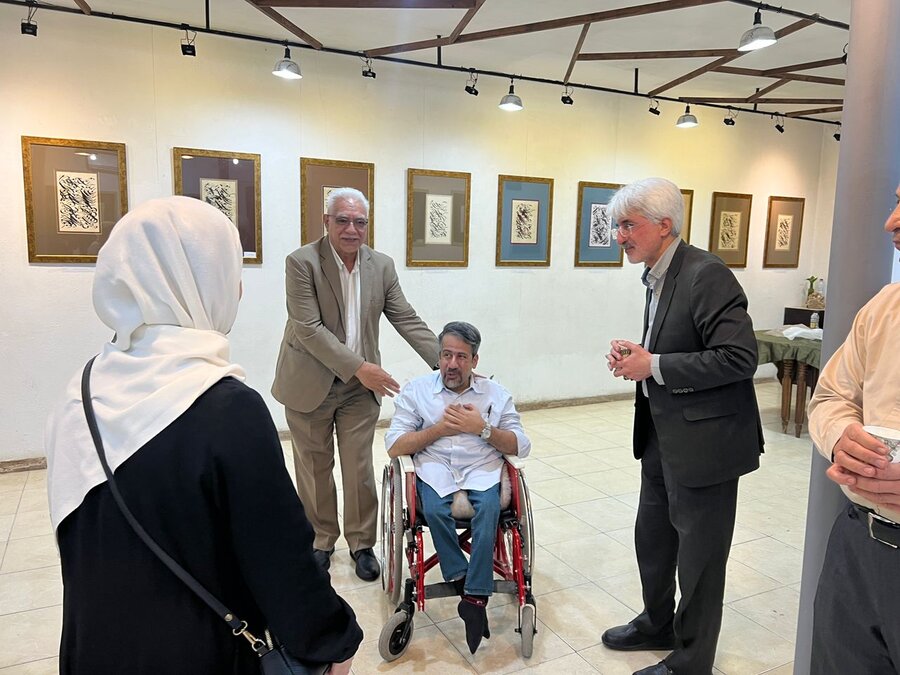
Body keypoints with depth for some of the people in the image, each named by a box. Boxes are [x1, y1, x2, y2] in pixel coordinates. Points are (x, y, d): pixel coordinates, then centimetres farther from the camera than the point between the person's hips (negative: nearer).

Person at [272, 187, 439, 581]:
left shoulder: (382, 266, 1)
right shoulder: (302, 262, -13)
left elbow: (407, 320, 1)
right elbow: (309, 329, -19)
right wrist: (359, 367, -25)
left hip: (361, 386, 3)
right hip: (310, 384, -2)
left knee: (360, 470, 9)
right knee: (314, 469, 12)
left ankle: (361, 543, 26)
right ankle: (321, 540, 32)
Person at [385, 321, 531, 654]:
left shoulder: (496, 393, 9)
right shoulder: (416, 390, 7)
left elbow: (522, 446, 5)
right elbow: (394, 446, 0)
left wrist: (482, 428, -9)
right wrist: (440, 428, -8)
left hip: (482, 471, 1)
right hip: (435, 470, 0)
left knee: (489, 508, -30)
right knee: (434, 510, -31)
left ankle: (475, 598, -21)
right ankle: (468, 588, -15)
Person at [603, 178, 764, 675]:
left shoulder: (706, 275, -20)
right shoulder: (657, 277, 8)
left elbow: (739, 356, -26)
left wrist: (652, 366, -23)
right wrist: (635, 355, -1)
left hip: (704, 438, -9)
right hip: (663, 434, 9)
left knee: (699, 556, 9)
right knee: (652, 537, 23)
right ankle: (657, 625, 45)